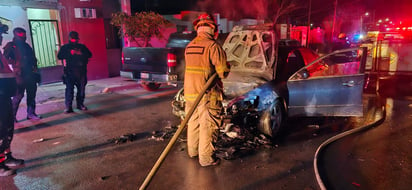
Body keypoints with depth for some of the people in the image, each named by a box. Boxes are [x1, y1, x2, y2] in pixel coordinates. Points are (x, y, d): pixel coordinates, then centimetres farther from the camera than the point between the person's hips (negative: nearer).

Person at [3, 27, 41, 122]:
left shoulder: (26, 45, 20)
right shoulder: (10, 45, 2)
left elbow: (33, 57, 21)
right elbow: (6, 58, -4)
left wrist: (34, 66, 7)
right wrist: (16, 65, -14)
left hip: (30, 73, 7)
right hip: (20, 74, -6)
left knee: (31, 93, 8)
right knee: (19, 95, -8)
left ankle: (31, 113, 16)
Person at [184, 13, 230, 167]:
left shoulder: (189, 46, 10)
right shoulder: (213, 46, -14)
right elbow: (223, 72, -16)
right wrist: (226, 68, 6)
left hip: (189, 91, 8)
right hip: (207, 94, -7)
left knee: (193, 122, 20)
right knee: (208, 126, 2)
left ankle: (193, 150, 35)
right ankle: (206, 158, 10)